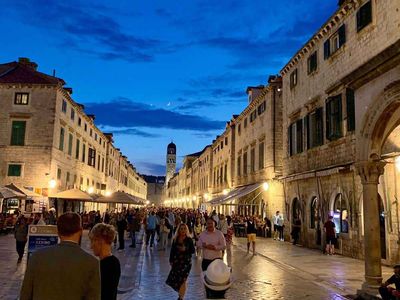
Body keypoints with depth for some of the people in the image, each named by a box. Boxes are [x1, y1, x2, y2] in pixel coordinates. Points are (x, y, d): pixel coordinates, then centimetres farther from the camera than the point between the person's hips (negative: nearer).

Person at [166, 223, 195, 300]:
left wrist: (185, 250, -21)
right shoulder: (175, 239, 2)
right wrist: (171, 261, 3)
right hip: (176, 262, 3)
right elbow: (172, 251, 5)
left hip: (186, 262, -3)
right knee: (174, 279, 2)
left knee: (182, 280, -1)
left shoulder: (189, 239, -6)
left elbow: (193, 250, -5)